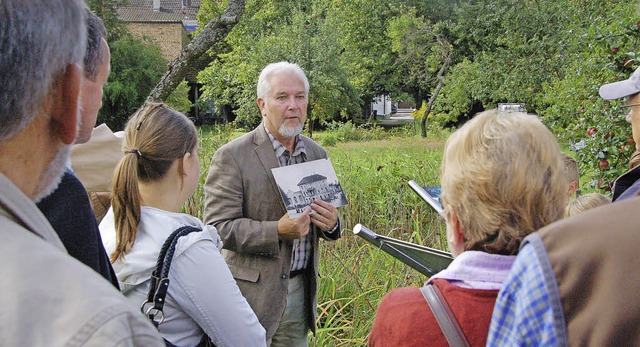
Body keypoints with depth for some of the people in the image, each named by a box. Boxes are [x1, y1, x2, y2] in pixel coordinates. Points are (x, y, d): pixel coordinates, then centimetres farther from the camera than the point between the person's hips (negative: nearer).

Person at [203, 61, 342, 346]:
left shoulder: (316, 154, 9)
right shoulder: (232, 156, -10)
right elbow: (218, 226, -15)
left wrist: (331, 223, -7)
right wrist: (277, 231, -26)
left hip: (301, 289, 5)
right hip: (253, 293, -5)